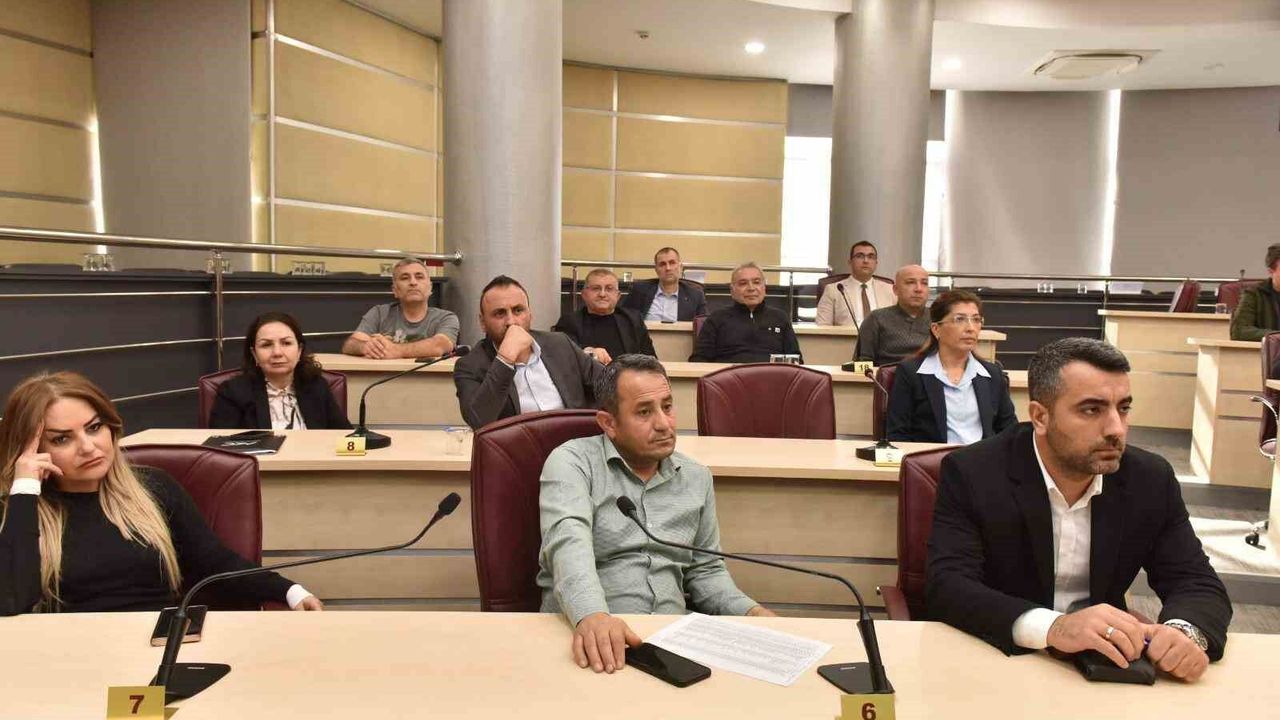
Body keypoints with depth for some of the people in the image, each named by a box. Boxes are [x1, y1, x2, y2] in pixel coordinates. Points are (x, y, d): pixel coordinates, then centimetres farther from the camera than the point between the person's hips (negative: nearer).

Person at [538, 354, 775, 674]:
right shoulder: (573, 462, -3)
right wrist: (591, 615, -40)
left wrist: (751, 611, 3)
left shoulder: (697, 478, 15)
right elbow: (568, 540, -21)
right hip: (586, 635, -4)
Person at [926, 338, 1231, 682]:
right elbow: (947, 586, -22)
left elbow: (1199, 584, -1)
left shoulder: (1151, 480, -2)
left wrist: (1185, 631, -25)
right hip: (997, 660, -3)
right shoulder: (972, 474, -14)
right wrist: (1052, 627, -37)